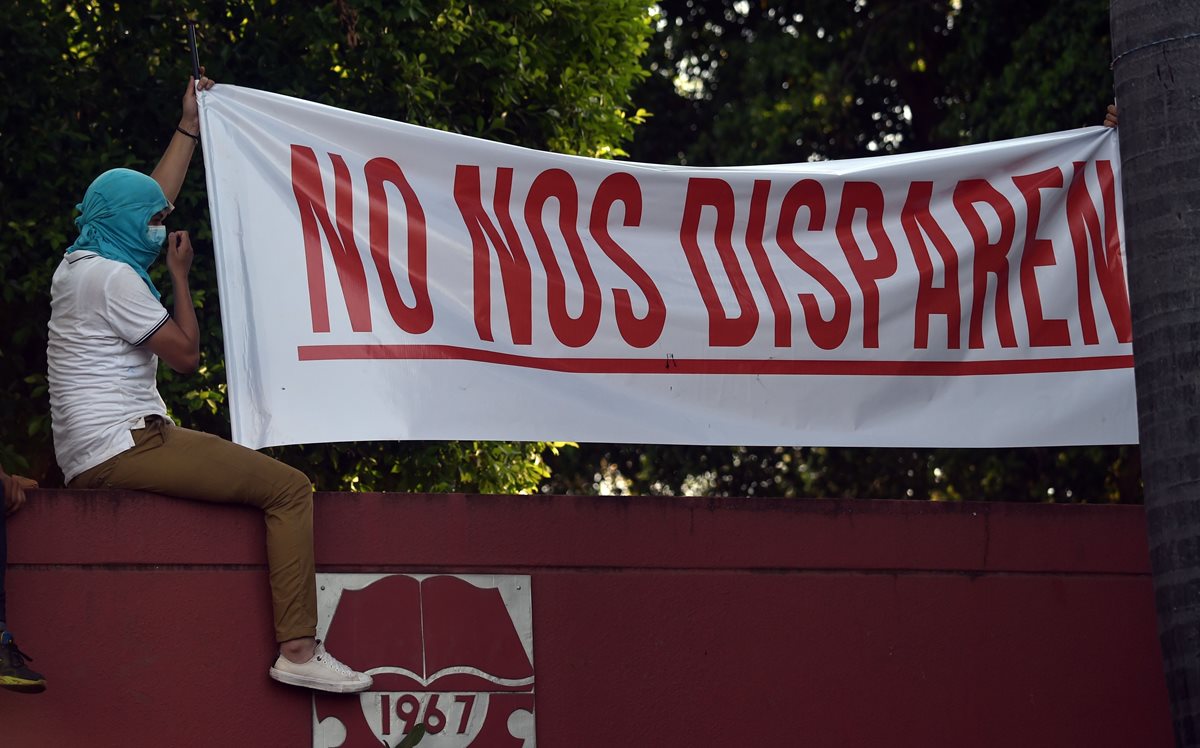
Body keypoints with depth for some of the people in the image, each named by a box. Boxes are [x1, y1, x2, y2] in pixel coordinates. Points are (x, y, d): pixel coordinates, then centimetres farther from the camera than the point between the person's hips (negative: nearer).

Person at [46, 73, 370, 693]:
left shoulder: (79, 263, 18)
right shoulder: (113, 277, -13)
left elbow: (153, 201, 33)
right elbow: (187, 354, -10)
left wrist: (188, 127, 38)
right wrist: (180, 273, 2)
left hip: (89, 457, 11)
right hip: (122, 446, -11)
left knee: (252, 471, 24)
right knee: (289, 489, -15)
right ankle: (297, 650, -24)